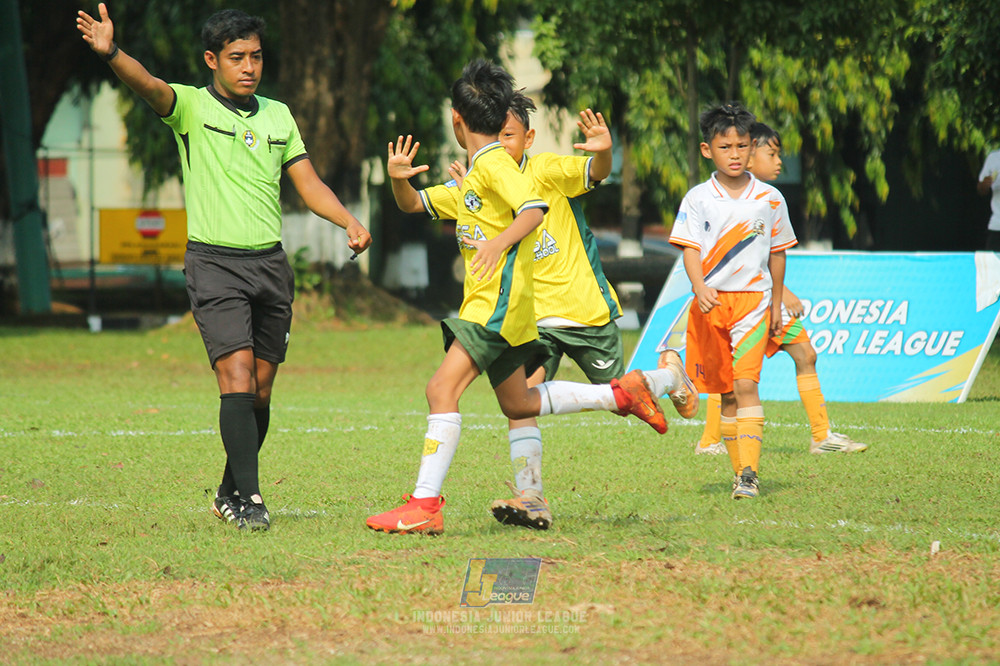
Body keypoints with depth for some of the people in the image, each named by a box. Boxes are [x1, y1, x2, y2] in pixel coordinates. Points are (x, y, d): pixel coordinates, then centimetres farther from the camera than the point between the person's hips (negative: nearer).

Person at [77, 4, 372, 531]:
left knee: (260, 390, 7)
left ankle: (230, 493, 23)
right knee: (237, 378, -17)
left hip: (270, 264, 5)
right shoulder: (191, 107, -2)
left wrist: (350, 221, -1)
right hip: (215, 264, -5)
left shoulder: (277, 115, 14)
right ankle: (249, 498, -18)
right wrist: (109, 53, -42)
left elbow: (309, 185, 16)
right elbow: (149, 87, -22)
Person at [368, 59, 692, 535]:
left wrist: (499, 243, -38)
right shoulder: (473, 175, 18)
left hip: (498, 302, -11)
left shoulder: (493, 163, -12)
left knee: (442, 389, -19)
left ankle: (424, 505, -24)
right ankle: (623, 393, 26)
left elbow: (534, 208, -26)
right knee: (518, 404, 21)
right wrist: (399, 181, 12)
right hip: (489, 304, 11)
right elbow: (416, 206, 29)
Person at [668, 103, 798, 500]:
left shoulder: (769, 199, 3)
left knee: (745, 383, -16)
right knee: (725, 392, 7)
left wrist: (776, 303, 15)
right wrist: (700, 288, -24)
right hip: (710, 303, 1)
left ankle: (749, 472, -21)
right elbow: (690, 249, -6)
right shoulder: (698, 199, 0)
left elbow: (777, 253, 13)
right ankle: (740, 470, 16)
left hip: (752, 299, -1)